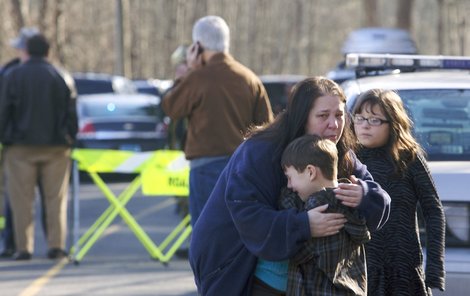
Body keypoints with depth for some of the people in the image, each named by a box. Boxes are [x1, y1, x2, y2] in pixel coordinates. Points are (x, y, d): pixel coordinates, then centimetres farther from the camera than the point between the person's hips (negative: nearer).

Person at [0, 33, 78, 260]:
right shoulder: (59, 77, 1)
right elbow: (70, 112, 2)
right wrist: (69, 138, 11)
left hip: (21, 148, -1)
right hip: (55, 148, 1)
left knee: (22, 199, 2)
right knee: (55, 198, 6)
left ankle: (24, 247, -1)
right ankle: (56, 245, 1)